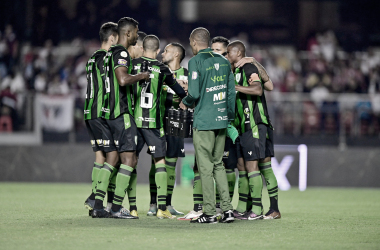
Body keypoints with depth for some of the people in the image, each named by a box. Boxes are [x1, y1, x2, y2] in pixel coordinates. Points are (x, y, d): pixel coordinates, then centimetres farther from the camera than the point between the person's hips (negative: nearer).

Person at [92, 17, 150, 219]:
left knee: (111, 158, 10)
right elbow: (123, 79, -27)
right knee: (129, 159, -6)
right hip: (121, 113, -10)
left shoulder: (110, 52, 17)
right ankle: (116, 208, -8)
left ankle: (98, 206, 5)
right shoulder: (121, 53, -12)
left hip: (108, 111, 10)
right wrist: (141, 76, -11)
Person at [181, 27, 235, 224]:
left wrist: (185, 102, 6)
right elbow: (231, 91, 12)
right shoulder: (223, 61, 11)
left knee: (205, 167, -2)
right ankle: (227, 209, 7)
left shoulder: (195, 62, -10)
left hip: (203, 121, -6)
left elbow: (194, 93, -15)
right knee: (218, 164, 14)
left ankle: (209, 213, -1)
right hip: (222, 120, 6)